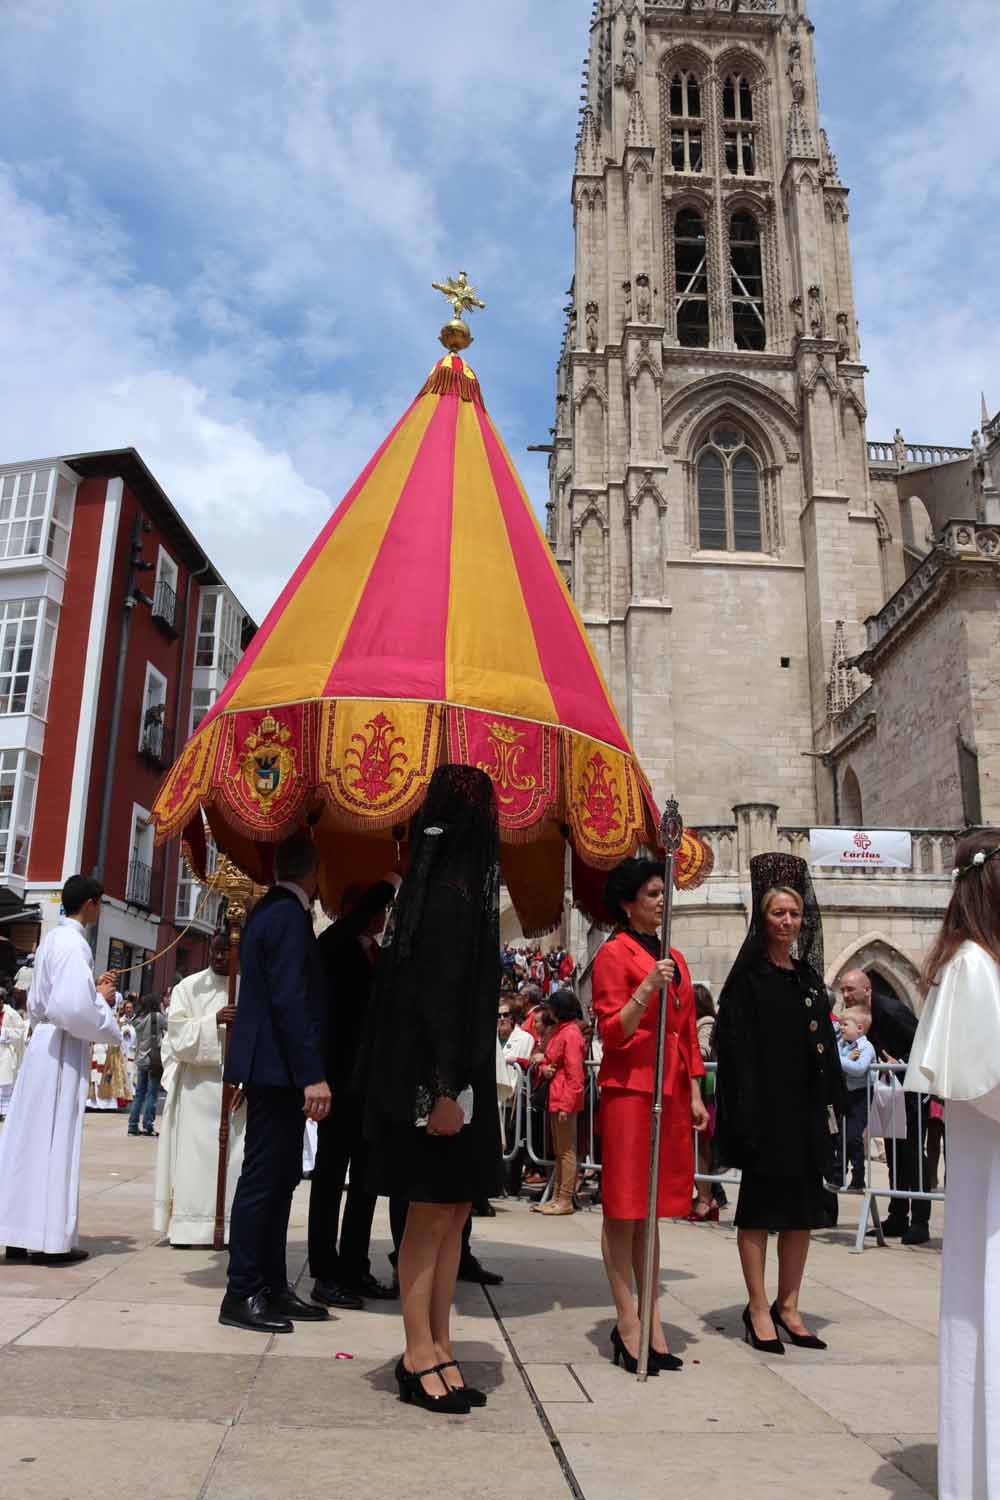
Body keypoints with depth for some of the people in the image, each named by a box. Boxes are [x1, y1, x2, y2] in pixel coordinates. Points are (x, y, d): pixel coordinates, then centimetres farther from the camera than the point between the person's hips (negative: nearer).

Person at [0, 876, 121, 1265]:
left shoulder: (52, 939, 12)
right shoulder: (74, 944, -16)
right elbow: (73, 1009, -24)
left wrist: (92, 990, 15)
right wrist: (102, 1000, -6)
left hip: (43, 1043, 9)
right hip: (63, 1051, -9)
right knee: (56, 1143, -2)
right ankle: (50, 1239, 5)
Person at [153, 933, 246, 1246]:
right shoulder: (189, 987, 4)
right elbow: (178, 1033, -5)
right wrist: (213, 1022, -20)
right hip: (197, 1084, 0)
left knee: (234, 1156, 1)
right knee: (194, 1155, -1)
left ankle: (230, 1226, 7)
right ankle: (189, 1225, 6)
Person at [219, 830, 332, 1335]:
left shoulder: (269, 910, 14)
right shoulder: (289, 916, -16)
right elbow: (291, 999, -22)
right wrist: (312, 1075, -23)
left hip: (270, 1066, 10)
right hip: (279, 1065, -10)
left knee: (278, 1178, 13)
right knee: (264, 1178, -3)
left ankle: (272, 1287, 20)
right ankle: (242, 1295, 5)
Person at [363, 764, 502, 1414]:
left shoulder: (465, 886, 14)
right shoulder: (447, 891, -15)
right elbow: (436, 994, -21)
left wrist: (462, 1081, 18)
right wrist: (444, 1088, -22)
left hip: (462, 1073, 9)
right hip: (437, 1076, -9)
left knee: (454, 1215, 13)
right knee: (431, 1216, 1)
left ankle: (439, 1348, 22)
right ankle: (420, 1358, 13)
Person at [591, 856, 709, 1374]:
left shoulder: (674, 958, 16)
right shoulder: (614, 953, -6)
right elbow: (612, 1032, -11)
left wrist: (695, 1093, 12)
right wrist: (648, 988, -24)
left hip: (671, 1091, 7)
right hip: (629, 1089, -7)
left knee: (652, 1208, 11)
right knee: (623, 1207, -1)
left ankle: (652, 1321, 17)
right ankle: (628, 1324, 6)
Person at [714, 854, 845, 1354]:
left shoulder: (809, 975, 13)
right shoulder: (748, 976, -5)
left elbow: (825, 1044, 14)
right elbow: (735, 1046, -12)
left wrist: (832, 1103, 7)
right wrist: (744, 1114, -18)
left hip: (806, 1106, 6)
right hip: (765, 1106, -6)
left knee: (802, 1207, 10)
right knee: (759, 1205, 2)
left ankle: (788, 1306, 21)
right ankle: (758, 1309, 12)